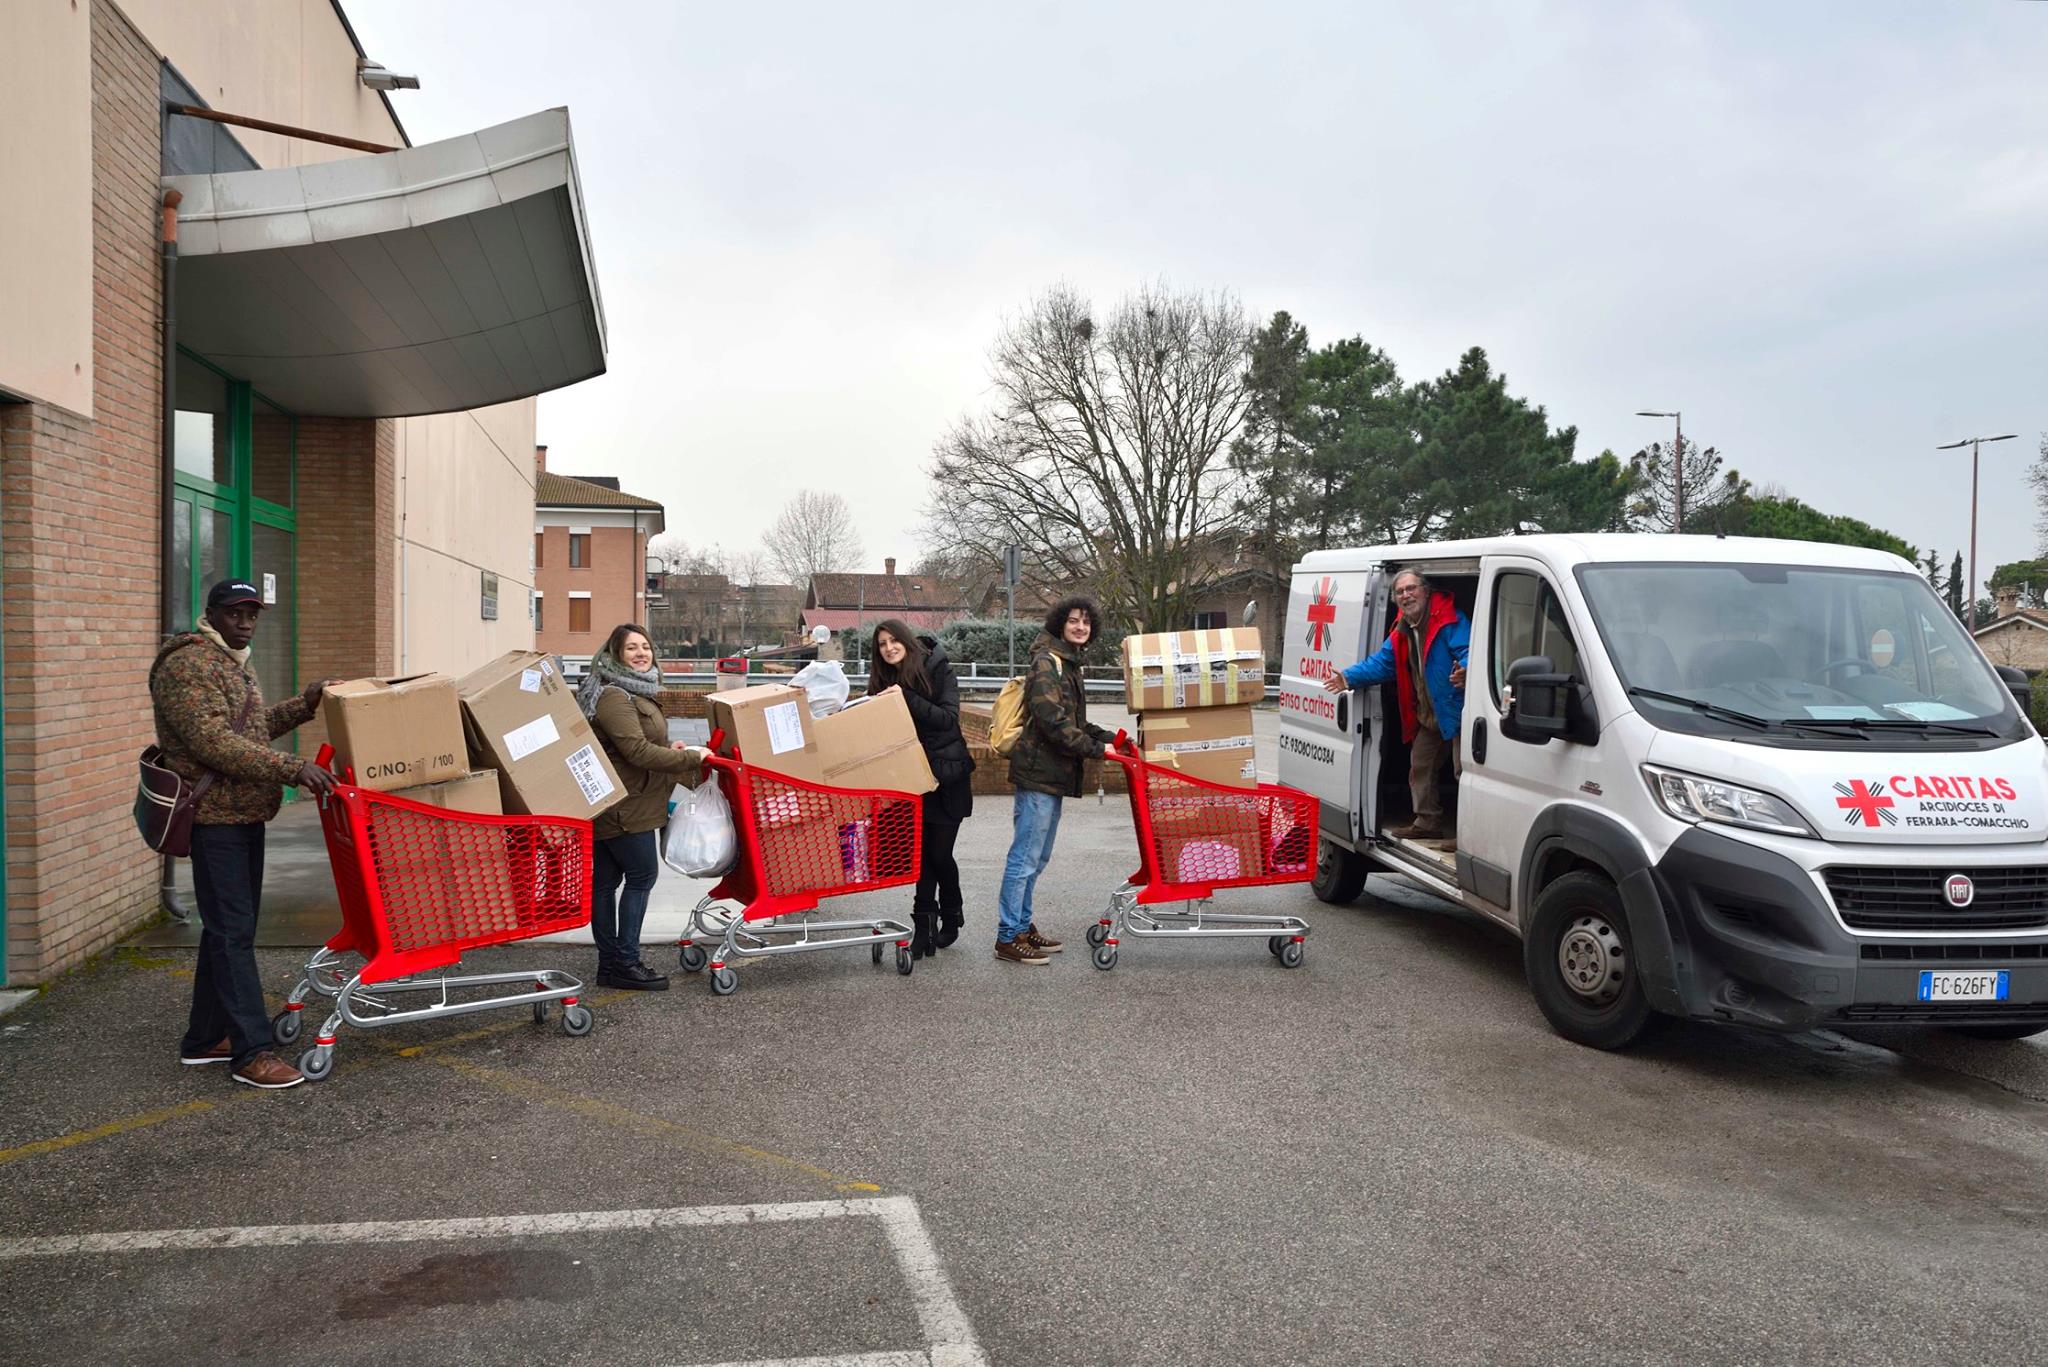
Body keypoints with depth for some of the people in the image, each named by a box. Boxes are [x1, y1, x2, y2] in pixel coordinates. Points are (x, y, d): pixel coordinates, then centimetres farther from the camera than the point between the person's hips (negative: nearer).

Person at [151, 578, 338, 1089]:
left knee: (227, 930, 15)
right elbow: (213, 742, -24)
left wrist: (304, 704, 14)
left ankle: (205, 1040, 25)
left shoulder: (234, 663, 18)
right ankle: (252, 1051, -4)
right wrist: (291, 769, -29)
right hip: (215, 817, -10)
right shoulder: (188, 665, -14)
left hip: (245, 815, 10)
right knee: (233, 933, -7)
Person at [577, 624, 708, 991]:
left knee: (605, 881, 11)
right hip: (625, 806, -10)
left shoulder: (636, 691, 19)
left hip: (608, 805, 10)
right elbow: (637, 751, -23)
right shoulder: (613, 696, -16)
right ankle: (624, 963, 1)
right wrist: (692, 758, -17)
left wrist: (669, 749, 12)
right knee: (642, 875, -4)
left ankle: (610, 963, 17)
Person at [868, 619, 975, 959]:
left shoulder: (938, 670, -8)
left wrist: (907, 698, -25)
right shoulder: (883, 682, 5)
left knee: (939, 852, -1)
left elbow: (949, 718, -18)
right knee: (921, 852, -2)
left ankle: (952, 912, 26)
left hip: (945, 776, -3)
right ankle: (925, 927, 3)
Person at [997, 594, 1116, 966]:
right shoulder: (1048, 662, -12)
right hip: (1039, 771, -10)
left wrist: (1108, 737, 13)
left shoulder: (1068, 663, 19)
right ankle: (1008, 939, 1)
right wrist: (1095, 748, -18)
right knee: (1025, 857, -5)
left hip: (1054, 774, 10)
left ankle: (1023, 926, 28)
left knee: (1037, 857, 17)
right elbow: (1052, 719, -21)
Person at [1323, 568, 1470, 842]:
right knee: (1420, 766, 18)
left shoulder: (1451, 619, -15)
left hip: (1456, 709, -9)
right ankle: (1428, 823, 31)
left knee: (1464, 770, -8)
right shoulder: (1402, 630, 12)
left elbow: (1468, 651, -24)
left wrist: (1464, 670, -46)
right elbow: (1380, 663, 13)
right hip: (1428, 714, 9)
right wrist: (1349, 678, 1)